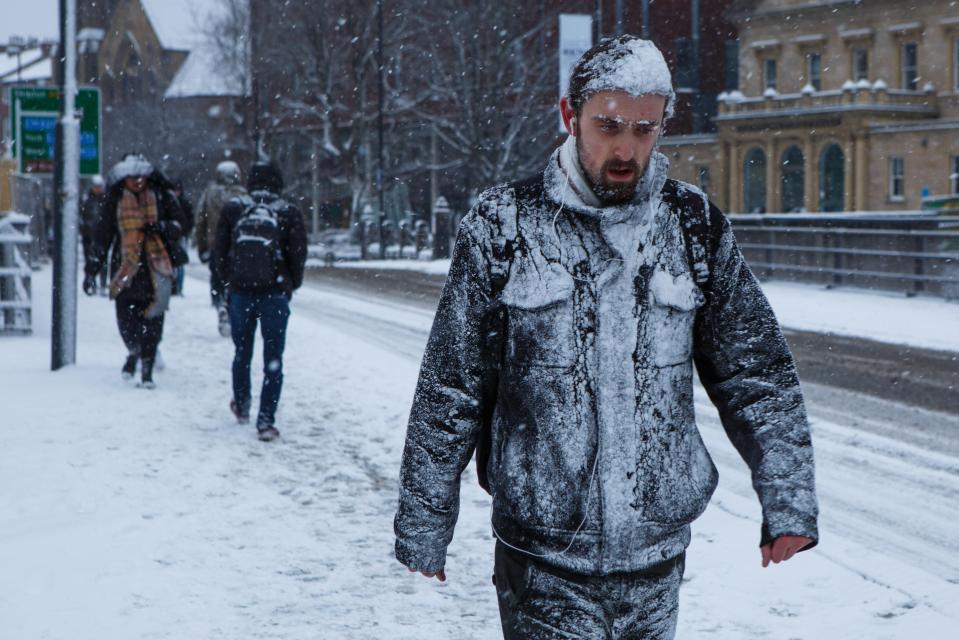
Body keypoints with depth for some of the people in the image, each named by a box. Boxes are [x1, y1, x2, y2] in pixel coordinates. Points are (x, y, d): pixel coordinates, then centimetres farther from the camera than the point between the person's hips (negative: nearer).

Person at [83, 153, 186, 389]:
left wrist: (162, 227, -16)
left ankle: (147, 370, 4)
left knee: (152, 317, -4)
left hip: (155, 267, 0)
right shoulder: (116, 200, 5)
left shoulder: (161, 195, 3)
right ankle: (134, 351, 27)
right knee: (125, 318, -4)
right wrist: (92, 270, 6)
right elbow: (102, 236, 7)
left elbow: (179, 223, 6)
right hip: (125, 267, 1)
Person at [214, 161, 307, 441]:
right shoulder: (288, 213, -3)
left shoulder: (232, 209, 3)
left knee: (242, 353, 21)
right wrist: (290, 286, 13)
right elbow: (298, 255, -2)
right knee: (273, 360, 1)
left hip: (240, 292, 2)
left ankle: (241, 406, 36)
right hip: (275, 294, -2)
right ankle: (266, 421, -6)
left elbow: (219, 252, 5)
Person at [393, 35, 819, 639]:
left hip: (658, 556, 3)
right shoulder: (504, 226, -3)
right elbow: (449, 391, 1)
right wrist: (423, 529, 3)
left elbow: (757, 373, 9)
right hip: (543, 562, -2)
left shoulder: (696, 226, 4)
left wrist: (789, 500, 2)